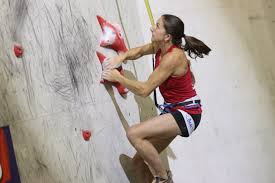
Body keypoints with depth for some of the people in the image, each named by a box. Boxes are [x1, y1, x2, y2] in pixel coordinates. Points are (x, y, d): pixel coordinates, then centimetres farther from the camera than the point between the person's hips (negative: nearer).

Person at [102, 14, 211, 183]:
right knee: (139, 160, 6)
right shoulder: (159, 47, 1)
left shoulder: (173, 57, -24)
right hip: (172, 111, 9)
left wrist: (118, 77, -11)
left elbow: (144, 90, -22)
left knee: (134, 134, -24)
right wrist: (122, 56, 1)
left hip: (187, 113, -9)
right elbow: (140, 51, 22)